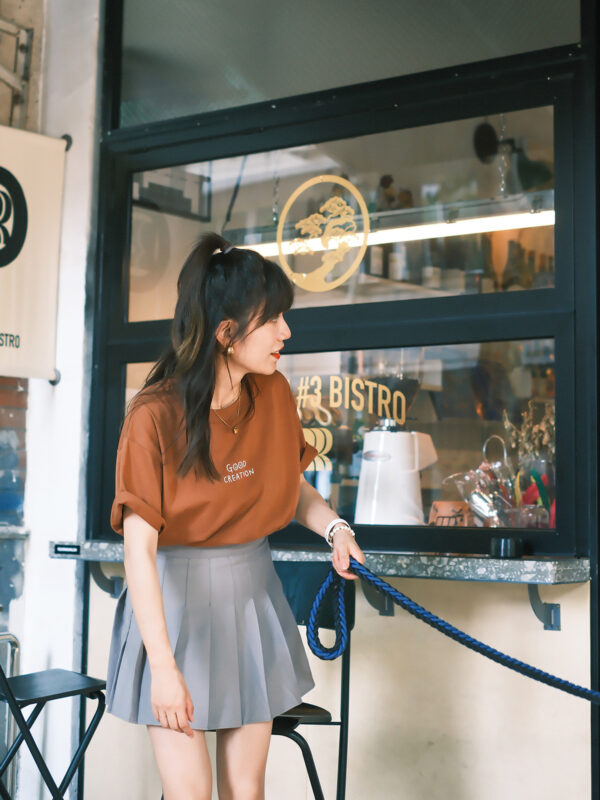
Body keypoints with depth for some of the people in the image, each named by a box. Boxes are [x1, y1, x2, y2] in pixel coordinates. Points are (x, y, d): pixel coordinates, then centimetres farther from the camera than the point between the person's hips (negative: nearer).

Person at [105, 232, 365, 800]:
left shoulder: (274, 397, -1)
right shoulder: (155, 416, -19)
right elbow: (139, 547, -21)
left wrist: (335, 528, -8)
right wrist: (163, 666, -24)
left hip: (251, 594, 5)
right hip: (174, 599, -5)